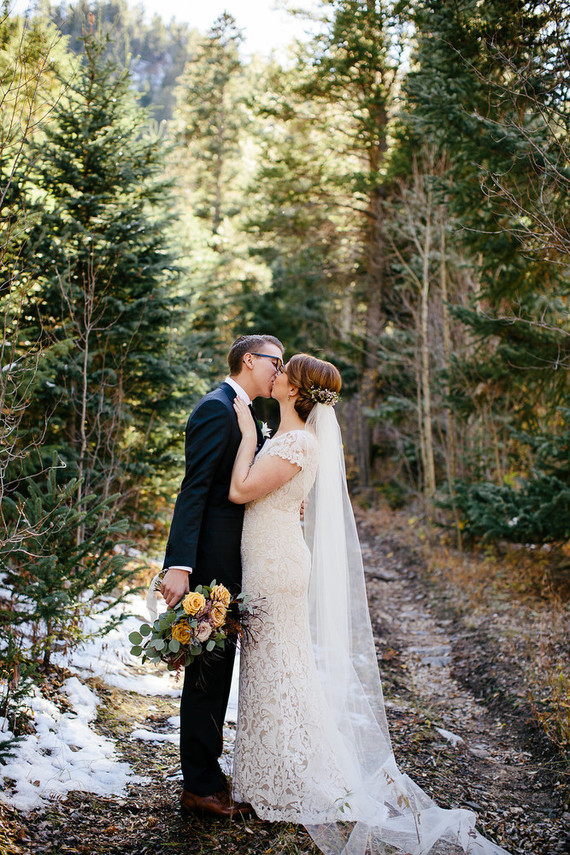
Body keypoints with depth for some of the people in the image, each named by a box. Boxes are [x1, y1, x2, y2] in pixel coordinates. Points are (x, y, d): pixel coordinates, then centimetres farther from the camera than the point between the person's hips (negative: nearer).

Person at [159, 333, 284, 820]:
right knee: (208, 671, -2)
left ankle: (206, 771, 30)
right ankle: (201, 788, 8)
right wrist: (179, 565, -27)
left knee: (218, 668, 17)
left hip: (230, 564, 10)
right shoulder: (217, 409, -14)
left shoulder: (244, 414, 18)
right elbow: (194, 489, -21)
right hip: (211, 561, -10)